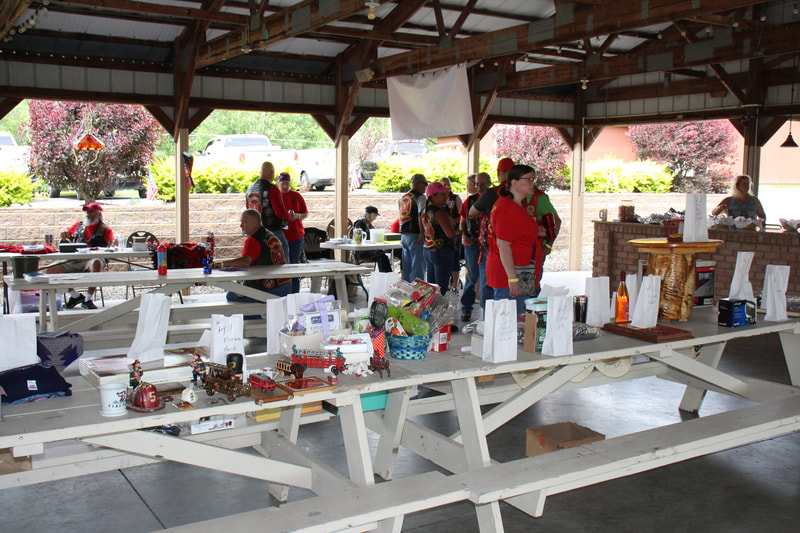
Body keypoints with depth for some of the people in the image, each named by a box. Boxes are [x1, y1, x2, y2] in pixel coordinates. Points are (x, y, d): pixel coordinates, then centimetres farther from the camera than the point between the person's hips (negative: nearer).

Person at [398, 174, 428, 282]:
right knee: (417, 269, -3)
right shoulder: (420, 197, -10)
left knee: (407, 268, 14)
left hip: (404, 236, 8)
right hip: (415, 236, -8)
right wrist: (422, 234, -20)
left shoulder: (402, 198, 15)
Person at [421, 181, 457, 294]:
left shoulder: (424, 212, 9)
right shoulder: (439, 212, -18)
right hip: (442, 252, -9)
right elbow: (450, 234, -23)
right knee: (442, 288, -5)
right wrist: (456, 234, -3)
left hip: (428, 251, 9)